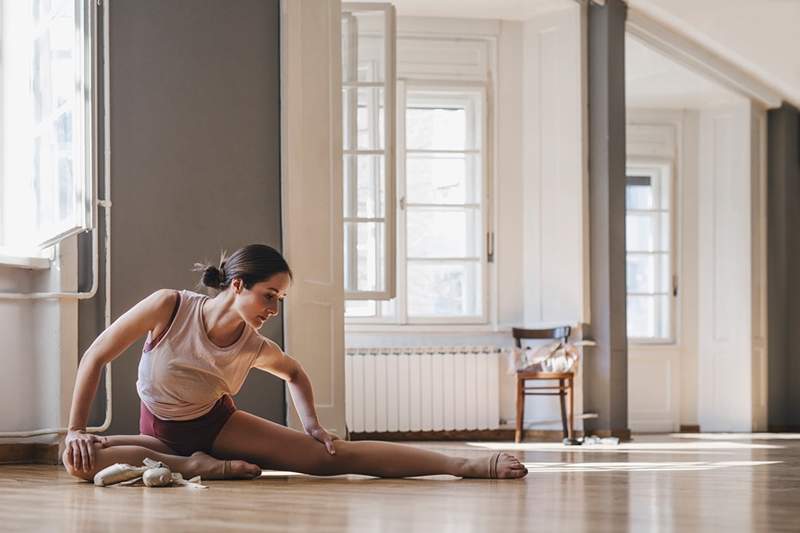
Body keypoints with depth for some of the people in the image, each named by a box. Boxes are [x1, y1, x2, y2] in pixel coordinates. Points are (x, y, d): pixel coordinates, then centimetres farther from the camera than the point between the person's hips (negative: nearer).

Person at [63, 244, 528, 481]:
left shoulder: (255, 348, -14)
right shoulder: (170, 306, -25)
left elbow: (295, 372, 11)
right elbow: (95, 358, -18)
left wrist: (312, 425, -4)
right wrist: (76, 431, -20)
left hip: (217, 425, 1)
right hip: (160, 435, -1)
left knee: (334, 456, -16)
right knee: (82, 461, -35)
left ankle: (468, 464, -21)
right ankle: (195, 466, -24)